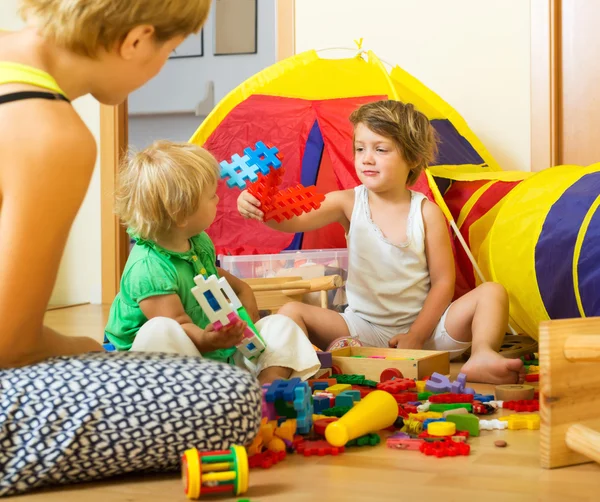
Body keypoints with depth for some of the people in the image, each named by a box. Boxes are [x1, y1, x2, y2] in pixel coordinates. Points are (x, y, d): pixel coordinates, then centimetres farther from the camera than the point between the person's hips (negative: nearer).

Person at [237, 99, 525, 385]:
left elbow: (443, 281, -5)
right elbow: (293, 220, -20)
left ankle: (481, 357, -40)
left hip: (425, 328, -1)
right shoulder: (348, 203, -3)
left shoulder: (426, 212, -5)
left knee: (492, 293, -19)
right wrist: (260, 208, -43)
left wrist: (416, 336, -15)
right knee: (292, 312, -19)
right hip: (363, 329, 1)